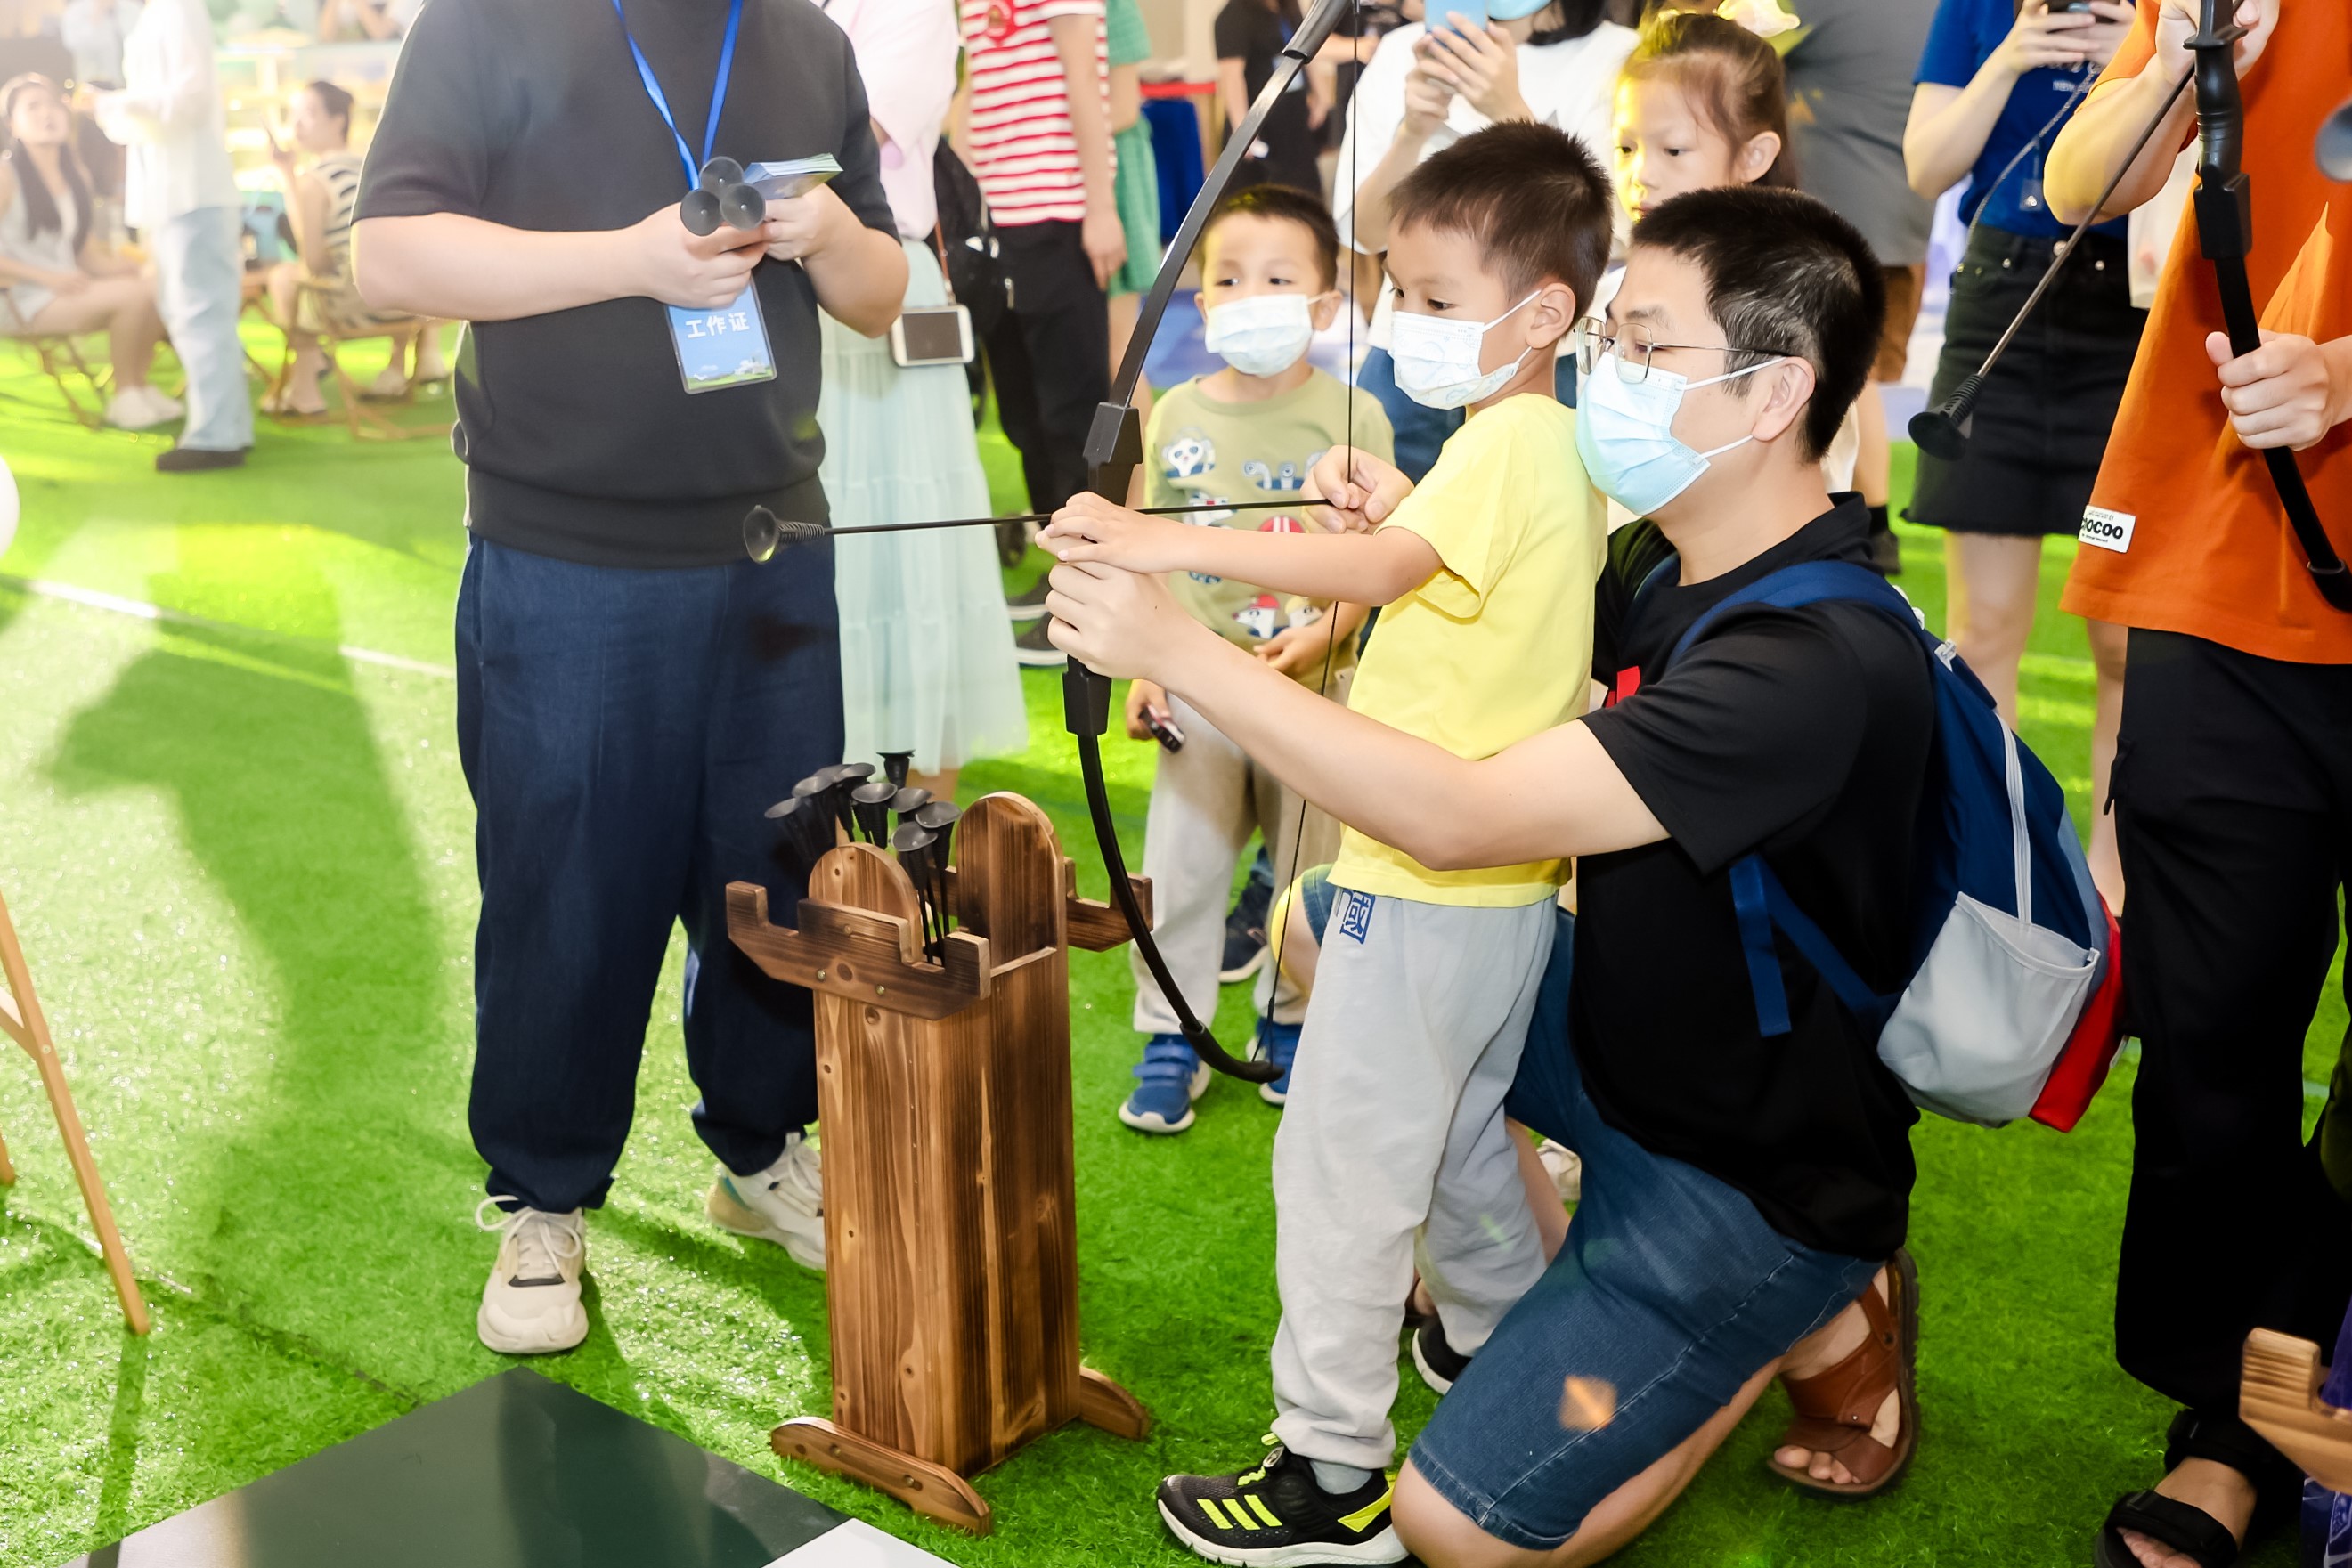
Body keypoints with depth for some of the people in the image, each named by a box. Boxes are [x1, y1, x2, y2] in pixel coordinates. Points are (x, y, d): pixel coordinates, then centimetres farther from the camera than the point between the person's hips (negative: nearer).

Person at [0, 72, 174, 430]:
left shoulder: (75, 175, 15)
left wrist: (120, 267, -6)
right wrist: (49, 277, -22)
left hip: (66, 287, 7)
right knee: (133, 294, -26)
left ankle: (140, 385, -7)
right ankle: (123, 399, -15)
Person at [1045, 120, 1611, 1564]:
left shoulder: (1508, 444, -19)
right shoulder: (1558, 449, 12)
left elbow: (1380, 567, -34)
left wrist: (1170, 545, -41)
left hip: (1426, 883, -10)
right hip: (1507, 880, 10)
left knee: (1342, 1161, -2)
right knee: (1459, 1132, 27)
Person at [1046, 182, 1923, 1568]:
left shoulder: (1827, 663, -33)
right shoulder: (1670, 562, -5)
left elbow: (1462, 819, -37)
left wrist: (1181, 649, -35)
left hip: (1755, 1176, -8)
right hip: (1615, 1037, 8)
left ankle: (1818, 1326, 9)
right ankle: (1511, 1280, 16)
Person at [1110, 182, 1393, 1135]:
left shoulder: (1352, 418, -5)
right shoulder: (1177, 417, 2)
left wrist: (1323, 632, -22)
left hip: (1315, 688, -1)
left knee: (1314, 866, 10)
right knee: (1178, 868, 5)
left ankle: (1289, 1024, 30)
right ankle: (1171, 1039, 20)